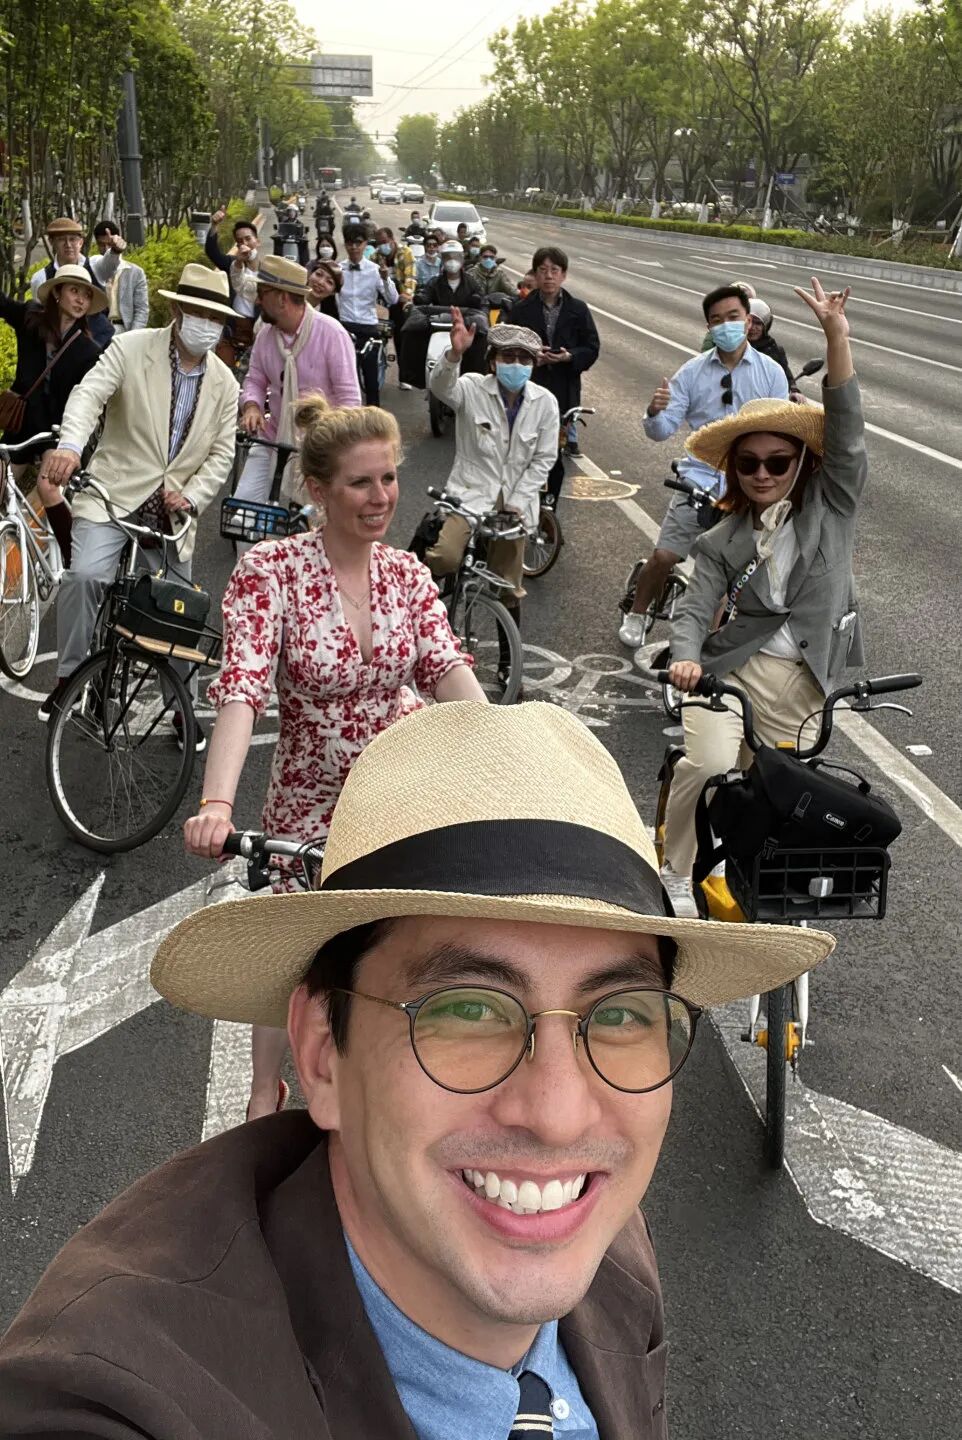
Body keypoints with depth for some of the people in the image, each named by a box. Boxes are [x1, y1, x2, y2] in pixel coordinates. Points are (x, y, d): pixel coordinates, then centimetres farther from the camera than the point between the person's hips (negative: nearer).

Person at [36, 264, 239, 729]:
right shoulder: (131, 348, -5)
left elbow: (221, 454, 7)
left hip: (171, 511, 4)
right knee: (85, 575, -27)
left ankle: (180, 707, 25)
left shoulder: (224, 384, 5)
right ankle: (67, 678, -8)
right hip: (113, 495, -3)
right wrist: (70, 446, -39)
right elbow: (89, 394, -19)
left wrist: (191, 498, -10)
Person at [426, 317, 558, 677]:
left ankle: (509, 662, 24)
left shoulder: (545, 402, -4)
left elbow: (543, 459, -1)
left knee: (509, 589, 9)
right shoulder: (472, 389, -8)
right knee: (446, 557, -29)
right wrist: (455, 354, -50)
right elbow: (441, 387, -30)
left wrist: (516, 502, -9)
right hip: (469, 492, -2)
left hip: (514, 502, 2)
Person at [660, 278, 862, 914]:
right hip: (730, 669, -1)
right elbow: (696, 609, -5)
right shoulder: (722, 542, 4)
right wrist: (686, 658, -29)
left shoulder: (831, 506, 3)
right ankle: (676, 871, -4)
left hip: (802, 683, 1)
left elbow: (846, 432, -8)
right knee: (709, 764, -24)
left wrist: (837, 335, -18)